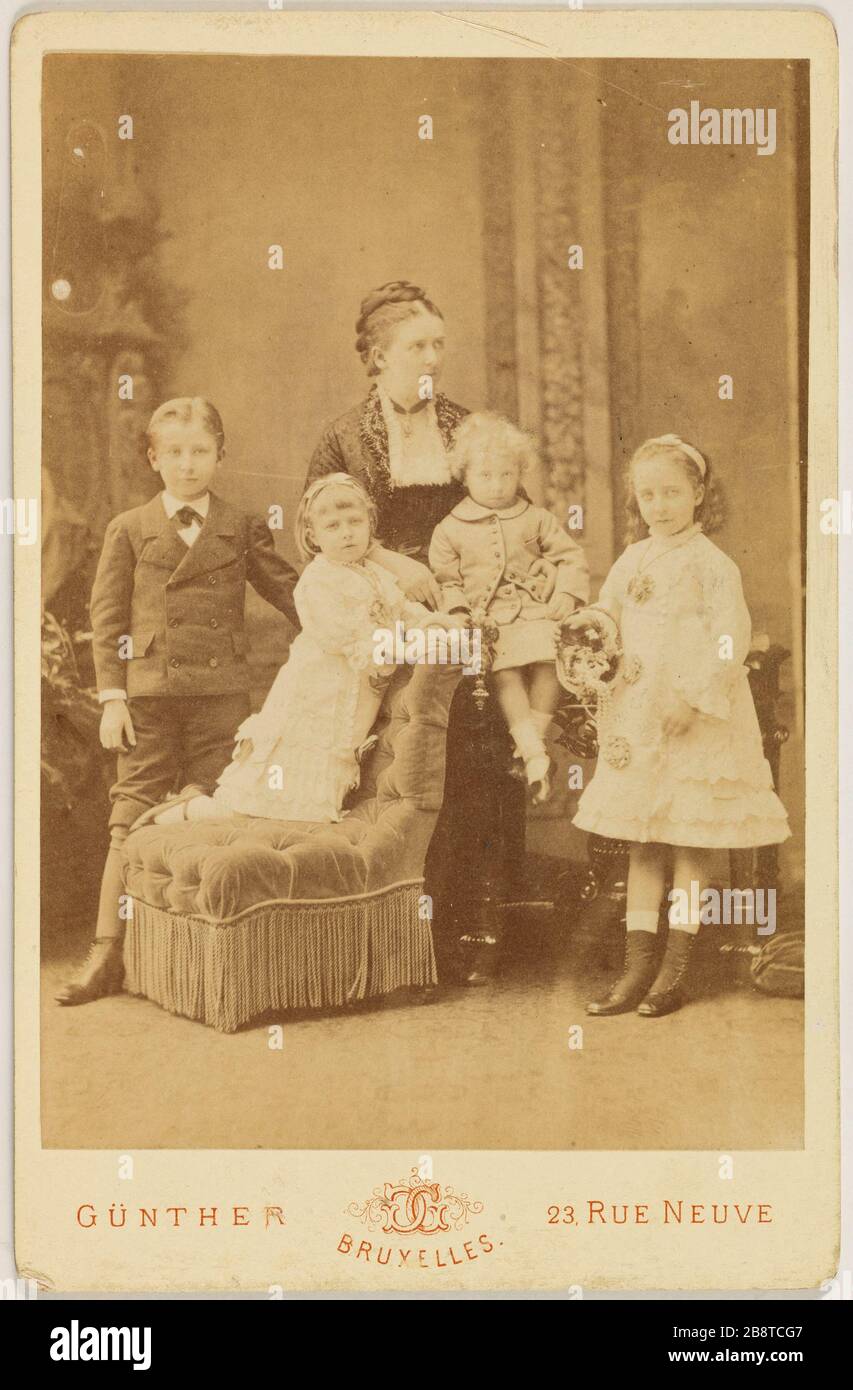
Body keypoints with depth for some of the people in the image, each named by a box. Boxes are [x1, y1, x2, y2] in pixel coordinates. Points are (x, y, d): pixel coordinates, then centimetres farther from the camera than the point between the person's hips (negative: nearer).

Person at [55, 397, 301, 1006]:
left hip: (223, 693, 1)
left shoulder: (243, 529, 9)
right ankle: (107, 953, 4)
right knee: (132, 823, -1)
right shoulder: (129, 530, 7)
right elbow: (108, 617, 5)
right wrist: (113, 697, -2)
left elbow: (289, 592, 14)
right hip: (150, 695, 0)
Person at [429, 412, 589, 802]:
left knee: (549, 659, -29)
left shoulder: (536, 519, 16)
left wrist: (566, 595, -1)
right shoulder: (450, 530, 12)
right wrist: (460, 614, -7)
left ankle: (534, 735, -13)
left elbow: (571, 557, 16)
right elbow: (445, 580, 10)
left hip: (534, 613, 2)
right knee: (504, 670, -30)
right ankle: (533, 753, -31)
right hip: (487, 620, -2)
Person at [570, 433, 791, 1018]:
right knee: (640, 843, 7)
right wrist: (594, 621, -4)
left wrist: (693, 697, -20)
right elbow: (608, 611, 20)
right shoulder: (632, 562, 11)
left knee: (692, 842, 1)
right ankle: (638, 966, 12)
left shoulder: (713, 564, -8)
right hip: (636, 719, 6)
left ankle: (677, 968, 10)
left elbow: (730, 641, -14)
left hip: (696, 722, -6)